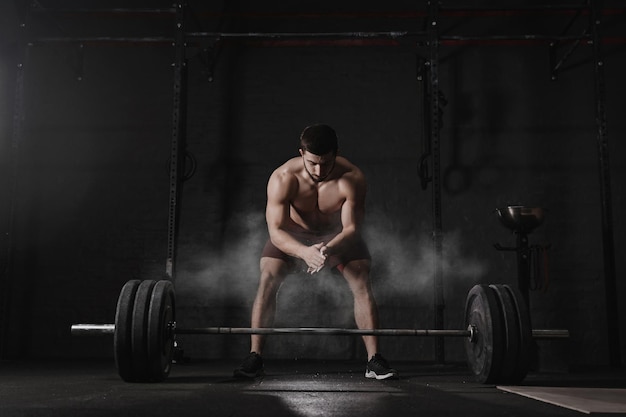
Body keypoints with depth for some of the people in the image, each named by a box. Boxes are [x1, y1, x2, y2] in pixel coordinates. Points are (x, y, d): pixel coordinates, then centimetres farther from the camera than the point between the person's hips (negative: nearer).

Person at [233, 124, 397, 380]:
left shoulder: (352, 179, -31)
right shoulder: (282, 179, -32)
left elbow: (352, 228, -29)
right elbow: (276, 231, -34)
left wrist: (329, 249, -51)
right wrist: (305, 252, -53)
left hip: (338, 235, 0)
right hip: (291, 236, 0)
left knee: (362, 284, -16)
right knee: (267, 280, -19)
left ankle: (374, 360, -7)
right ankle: (254, 357, -10)